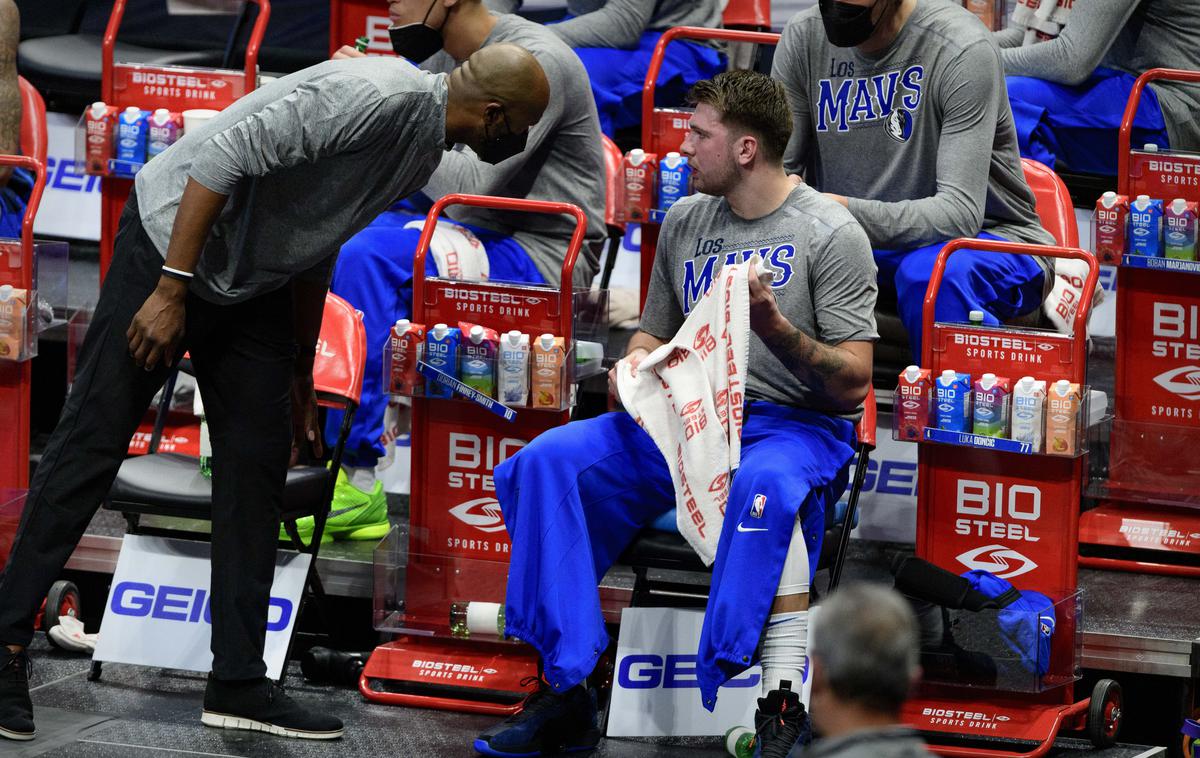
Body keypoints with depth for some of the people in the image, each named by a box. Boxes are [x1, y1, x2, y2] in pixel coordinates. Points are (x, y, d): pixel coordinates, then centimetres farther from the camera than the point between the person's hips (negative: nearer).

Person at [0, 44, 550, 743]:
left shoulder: (425, 151, 6)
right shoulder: (377, 98, -25)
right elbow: (225, 154, -28)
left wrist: (301, 378, 24)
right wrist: (172, 291, -27)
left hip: (253, 286, 9)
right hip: (174, 237, -9)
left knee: (257, 467, 4)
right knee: (94, 443, -6)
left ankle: (239, 684, 8)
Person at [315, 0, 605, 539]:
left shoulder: (535, 60, -16)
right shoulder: (441, 60, 11)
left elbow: (472, 190, -25)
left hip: (539, 253, -9)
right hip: (480, 238, 9)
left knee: (372, 254, -28)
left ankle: (357, 482, -27)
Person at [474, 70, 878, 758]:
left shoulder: (830, 234, -3)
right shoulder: (685, 222, 16)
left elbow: (855, 382, -8)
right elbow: (655, 333, 26)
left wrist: (775, 327, -24)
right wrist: (636, 365, 1)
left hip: (796, 424, -6)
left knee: (766, 487, -42)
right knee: (550, 462, -18)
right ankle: (564, 694, -19)